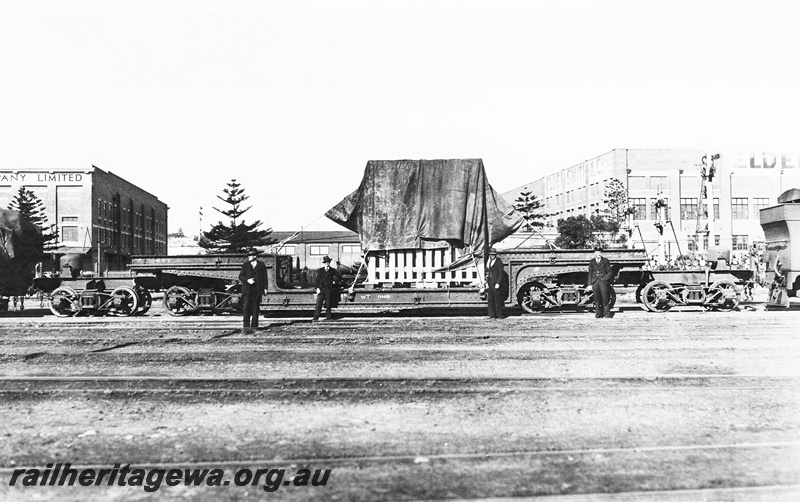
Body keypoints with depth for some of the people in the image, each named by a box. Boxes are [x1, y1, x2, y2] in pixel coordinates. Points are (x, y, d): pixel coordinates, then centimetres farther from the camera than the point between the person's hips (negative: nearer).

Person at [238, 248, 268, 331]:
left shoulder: (261, 265, 6)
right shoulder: (245, 265, 8)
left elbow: (264, 277, 7)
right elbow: (240, 276, 7)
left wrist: (265, 288, -1)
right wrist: (247, 280, -12)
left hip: (257, 289, 0)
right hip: (247, 289, 0)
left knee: (256, 308, 3)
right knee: (246, 307, -6)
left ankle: (254, 325, 9)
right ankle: (246, 326, -3)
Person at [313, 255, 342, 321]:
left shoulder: (332, 271, 9)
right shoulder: (320, 271, 9)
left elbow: (339, 276, 16)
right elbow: (317, 280, 3)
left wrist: (335, 282, 8)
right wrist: (318, 288, -8)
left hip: (329, 289, 0)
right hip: (321, 289, 0)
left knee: (328, 304, 2)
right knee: (318, 304, -4)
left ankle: (328, 317, 7)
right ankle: (316, 318, -3)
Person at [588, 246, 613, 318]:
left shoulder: (605, 261, 8)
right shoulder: (592, 261, 13)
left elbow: (609, 271, 9)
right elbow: (590, 273, 13)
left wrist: (605, 278, -8)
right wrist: (590, 284, 7)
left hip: (603, 281, -2)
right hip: (595, 282, 2)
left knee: (605, 298, -7)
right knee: (596, 299, 1)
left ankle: (607, 313, 0)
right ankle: (598, 313, 6)